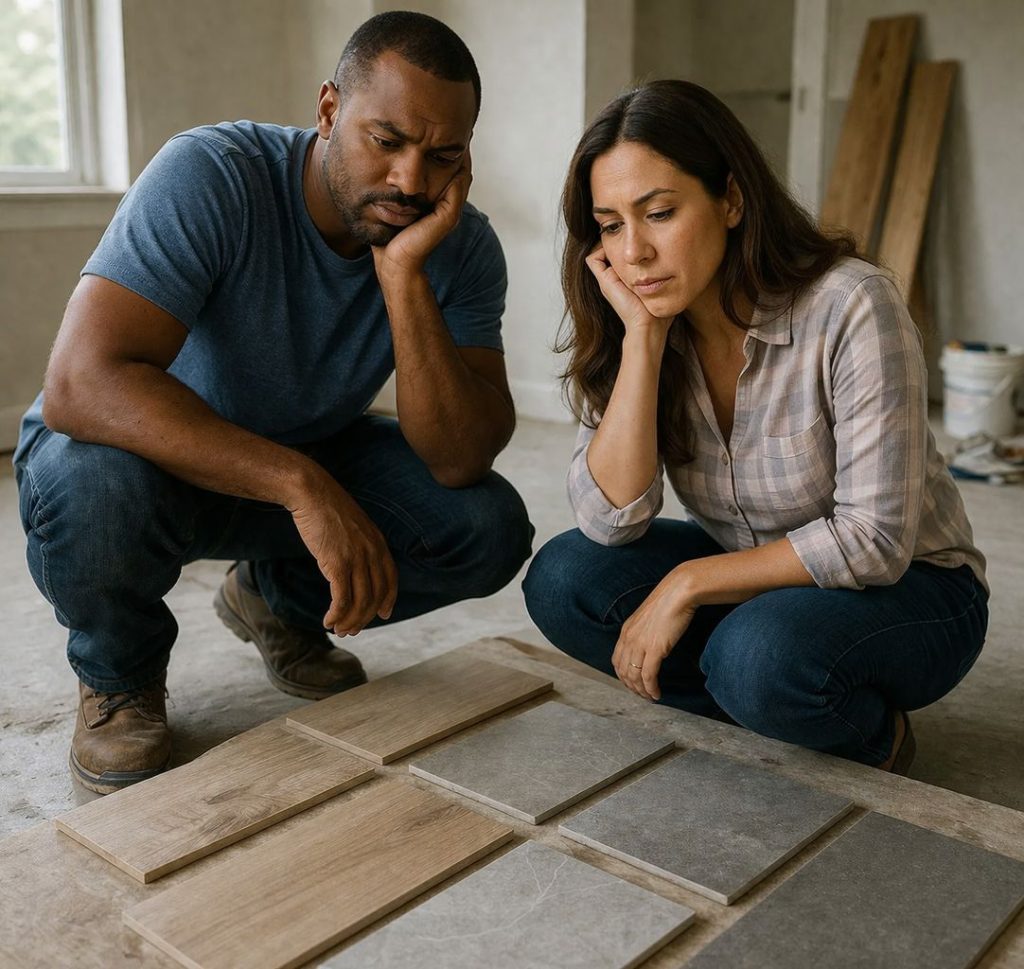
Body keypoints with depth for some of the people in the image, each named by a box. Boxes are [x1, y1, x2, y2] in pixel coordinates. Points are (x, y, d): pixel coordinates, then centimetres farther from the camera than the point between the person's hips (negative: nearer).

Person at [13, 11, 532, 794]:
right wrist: (302, 486, -46)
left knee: (490, 529, -17)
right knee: (96, 482, -38)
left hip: (304, 459, 4)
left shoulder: (462, 246, -15)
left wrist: (405, 274, -36)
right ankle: (120, 675, -2)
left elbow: (461, 460, -25)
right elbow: (81, 385, -40)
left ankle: (278, 601, 13)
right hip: (154, 454, -3)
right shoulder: (211, 176, -28)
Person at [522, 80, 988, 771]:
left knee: (757, 654, -35)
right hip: (753, 577, 5)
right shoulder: (637, 326, -8)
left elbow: (874, 540, -24)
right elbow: (610, 520, -19)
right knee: (563, 580, -16)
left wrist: (688, 582, -23)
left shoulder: (851, 307, -25)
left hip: (904, 589, -5)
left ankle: (874, 736, -1)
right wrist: (643, 335, -25)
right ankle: (764, 715, -1)